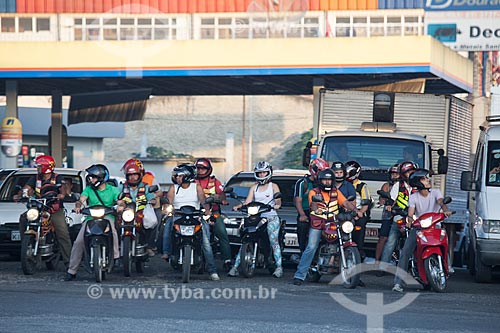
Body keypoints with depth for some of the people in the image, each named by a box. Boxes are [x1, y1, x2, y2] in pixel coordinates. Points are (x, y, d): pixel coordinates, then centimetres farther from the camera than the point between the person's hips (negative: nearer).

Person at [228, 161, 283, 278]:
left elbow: (278, 200, -1)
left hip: (271, 217, -3)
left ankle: (279, 267, -17)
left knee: (274, 240, -16)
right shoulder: (254, 187, 22)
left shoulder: (273, 186, 12)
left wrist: (277, 205, -25)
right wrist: (238, 206, -9)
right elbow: (248, 201, 11)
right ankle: (235, 266, -12)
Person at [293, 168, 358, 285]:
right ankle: (299, 275, -16)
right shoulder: (314, 192, 4)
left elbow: (346, 203, 3)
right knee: (311, 248, -16)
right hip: (317, 224, -3)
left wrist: (355, 210, -16)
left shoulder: (336, 192, 14)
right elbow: (313, 203, -15)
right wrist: (315, 209, -39)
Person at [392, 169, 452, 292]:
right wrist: (409, 220, -30)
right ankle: (398, 282, -20)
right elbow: (410, 213, -6)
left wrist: (445, 210, -37)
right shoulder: (414, 197, 6)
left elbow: (441, 202, -14)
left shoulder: (435, 192, 5)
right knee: (405, 252, -17)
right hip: (418, 226, 0)